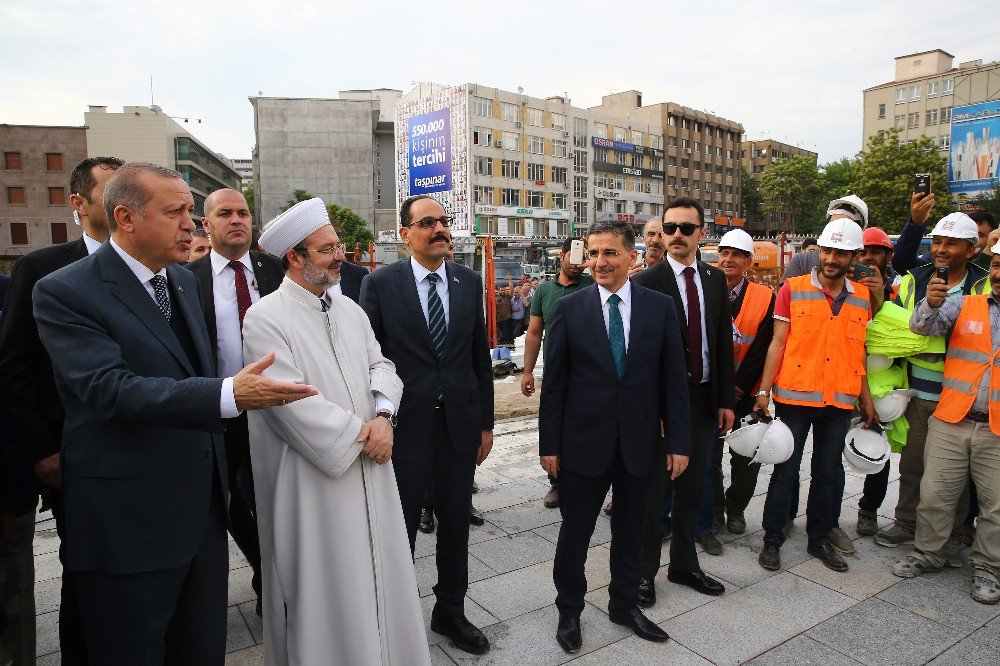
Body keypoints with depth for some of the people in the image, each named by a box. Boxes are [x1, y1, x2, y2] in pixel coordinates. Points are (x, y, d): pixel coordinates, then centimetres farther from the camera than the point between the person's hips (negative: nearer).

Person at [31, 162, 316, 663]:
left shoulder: (184, 281, 9)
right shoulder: (64, 292, -13)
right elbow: (111, 389, -26)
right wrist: (229, 395, -39)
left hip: (203, 512, 6)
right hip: (128, 526, -6)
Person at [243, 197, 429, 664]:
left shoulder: (350, 309, 8)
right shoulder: (265, 318, -12)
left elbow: (379, 366, 7)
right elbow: (291, 401, -19)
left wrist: (383, 416, -14)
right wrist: (360, 435, -14)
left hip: (370, 469, 6)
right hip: (313, 482, -6)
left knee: (377, 571, 16)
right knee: (324, 583, 10)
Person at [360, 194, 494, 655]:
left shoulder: (470, 282, 4)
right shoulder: (380, 284, -6)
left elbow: (480, 356, 7)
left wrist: (486, 423, 7)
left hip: (460, 423, 3)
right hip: (405, 424, -3)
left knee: (456, 523, 16)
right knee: (400, 528, 11)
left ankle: (450, 612, 38)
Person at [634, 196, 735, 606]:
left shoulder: (716, 279, 7)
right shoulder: (646, 282, -10)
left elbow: (723, 341, 9)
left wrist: (725, 399, 6)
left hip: (704, 400, 5)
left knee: (692, 490, 17)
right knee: (653, 492, 6)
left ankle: (684, 565, 35)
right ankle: (644, 572, 23)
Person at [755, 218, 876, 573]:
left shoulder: (862, 297, 6)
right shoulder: (793, 289, -4)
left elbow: (859, 353, 12)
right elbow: (778, 343, -5)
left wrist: (866, 399, 10)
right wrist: (764, 390, -11)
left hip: (840, 401, 4)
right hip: (795, 397, -3)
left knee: (828, 472, 14)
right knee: (785, 470, 4)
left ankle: (820, 537, 29)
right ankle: (772, 539, 17)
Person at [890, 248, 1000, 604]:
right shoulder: (963, 305, 5)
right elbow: (923, 326, -9)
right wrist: (931, 304, -28)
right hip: (950, 422, 0)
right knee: (934, 494, 7)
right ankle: (928, 552, 25)